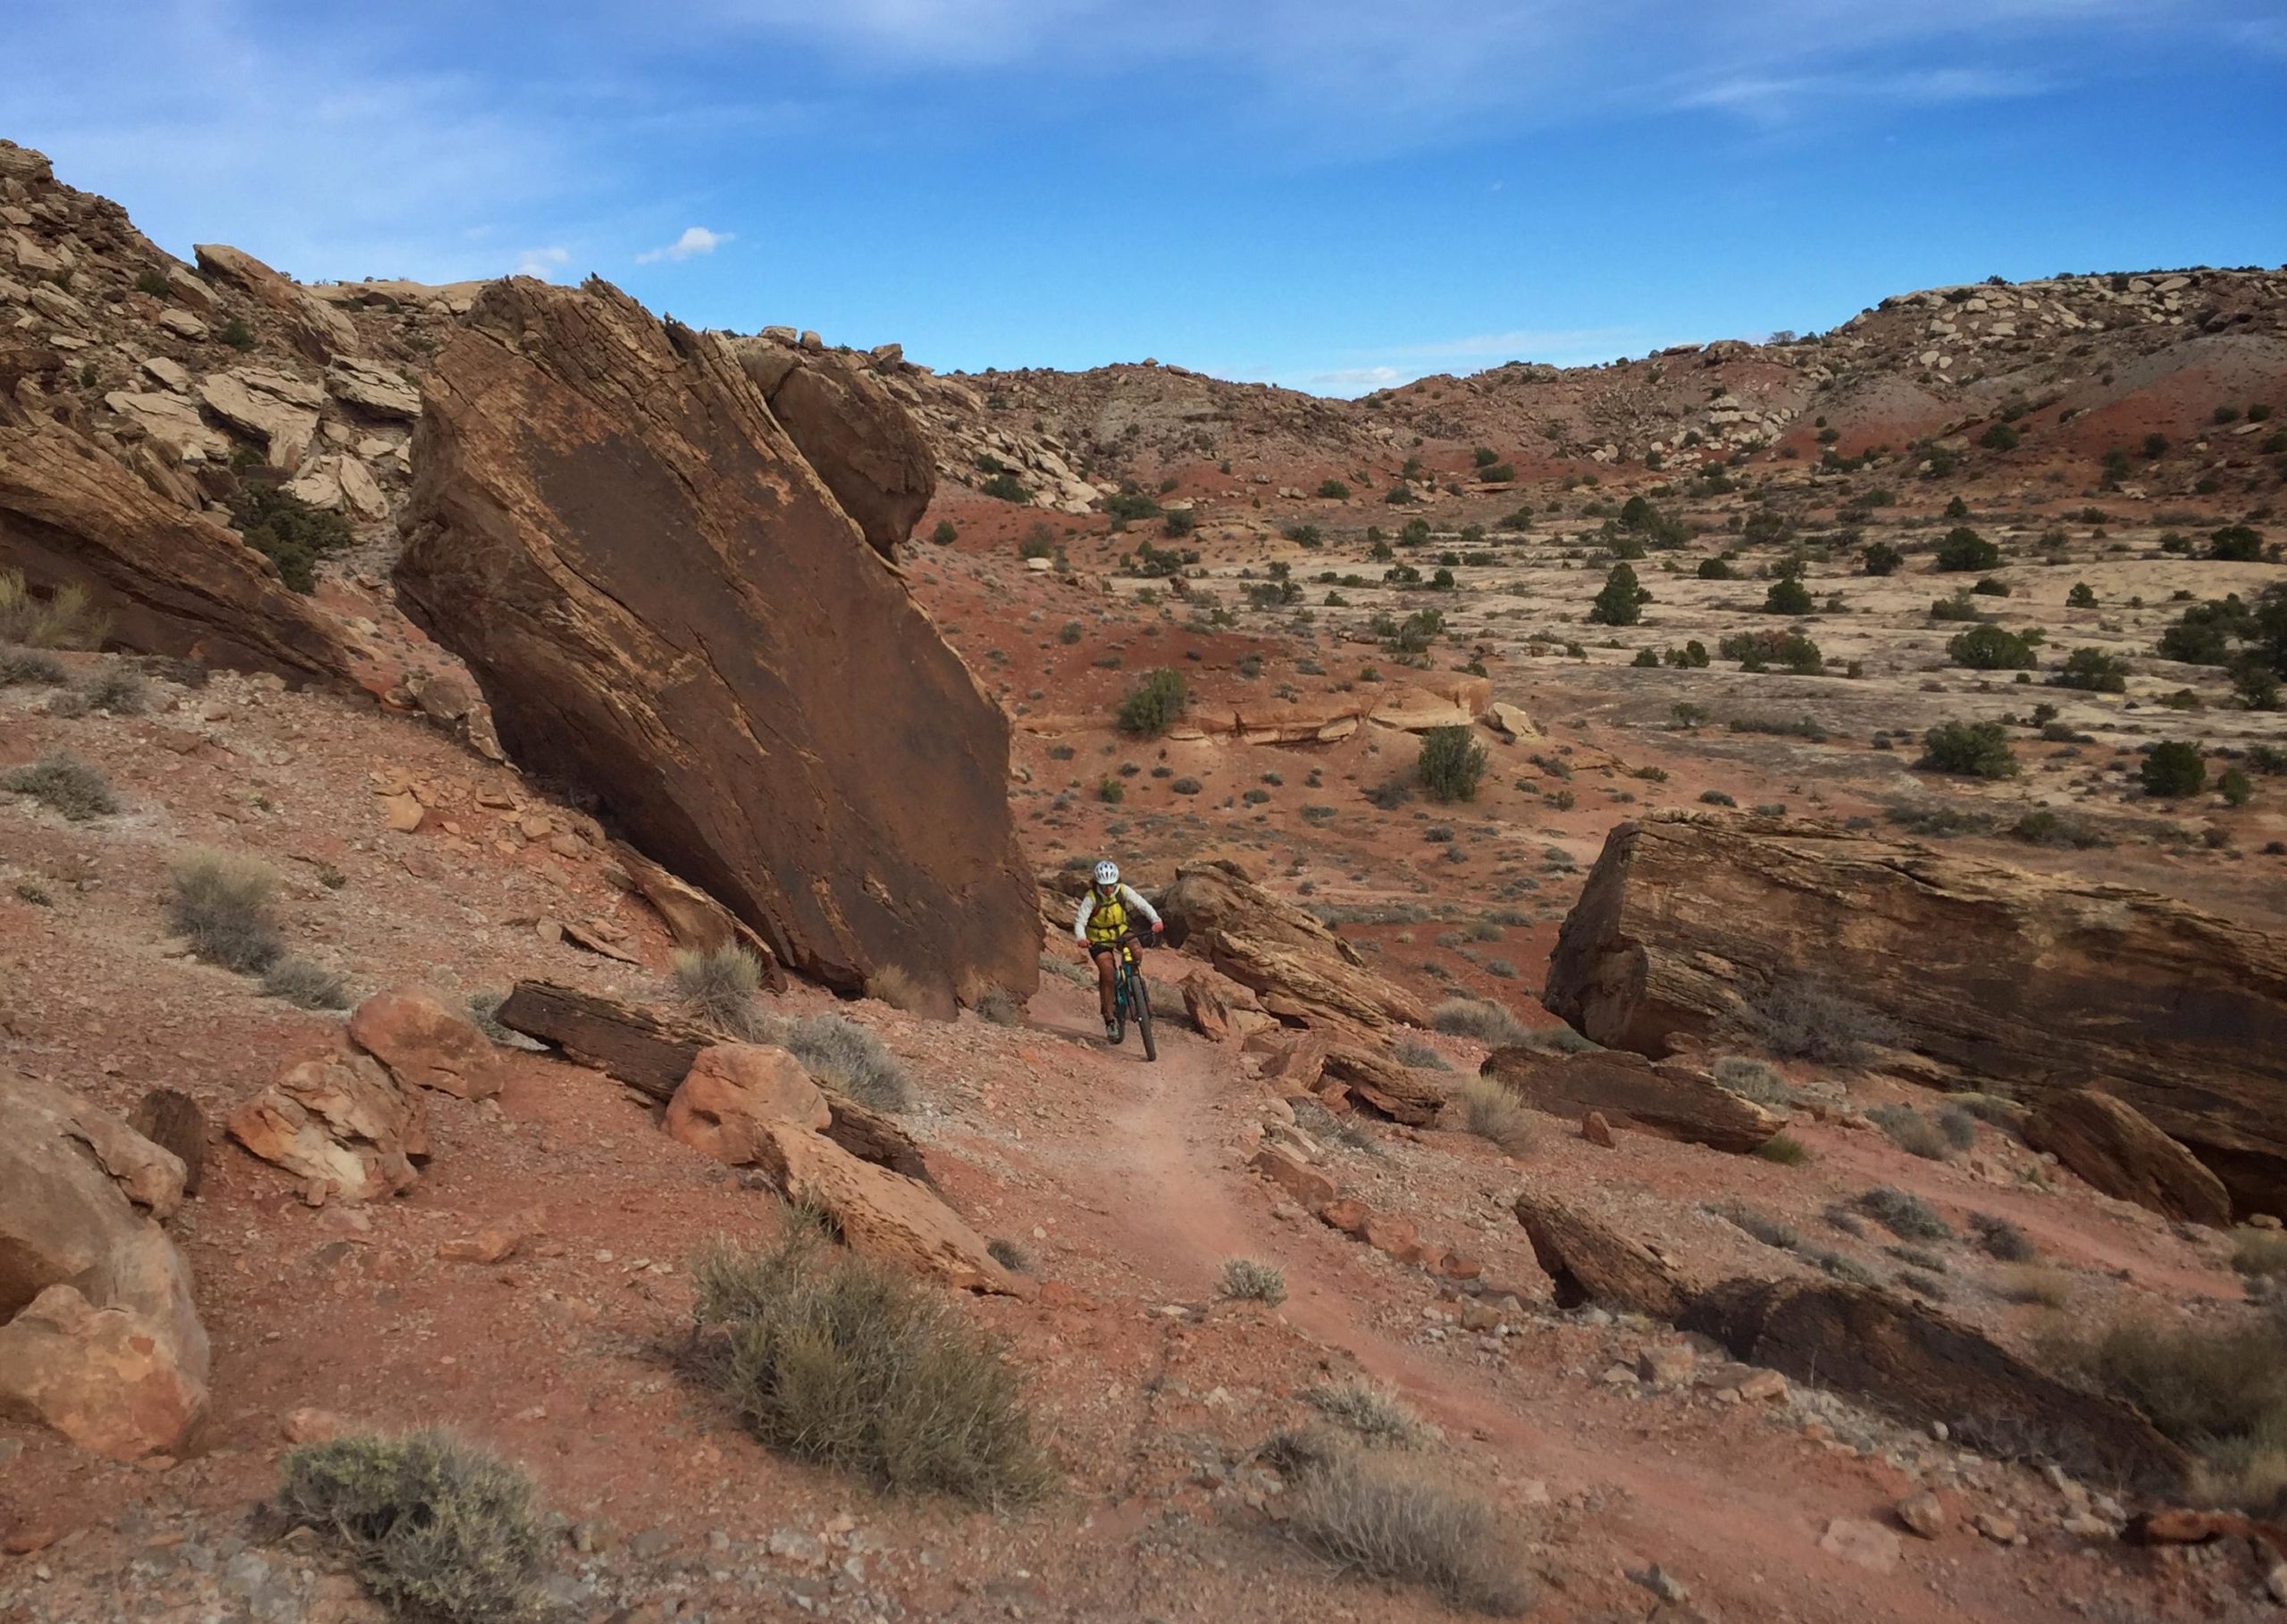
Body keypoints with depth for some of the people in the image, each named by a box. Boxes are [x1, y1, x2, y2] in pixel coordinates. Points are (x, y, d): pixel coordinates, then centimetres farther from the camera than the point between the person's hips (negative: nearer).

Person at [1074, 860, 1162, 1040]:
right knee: (1108, 977, -14)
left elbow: (1142, 904, -23)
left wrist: (1156, 920, -42)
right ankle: (1109, 1021, -2)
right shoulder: (1091, 898, -23)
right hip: (1099, 938, -2)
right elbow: (1080, 921, -27)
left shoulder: (1123, 891, -17)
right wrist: (1081, 938, -48)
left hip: (1121, 931, 3)